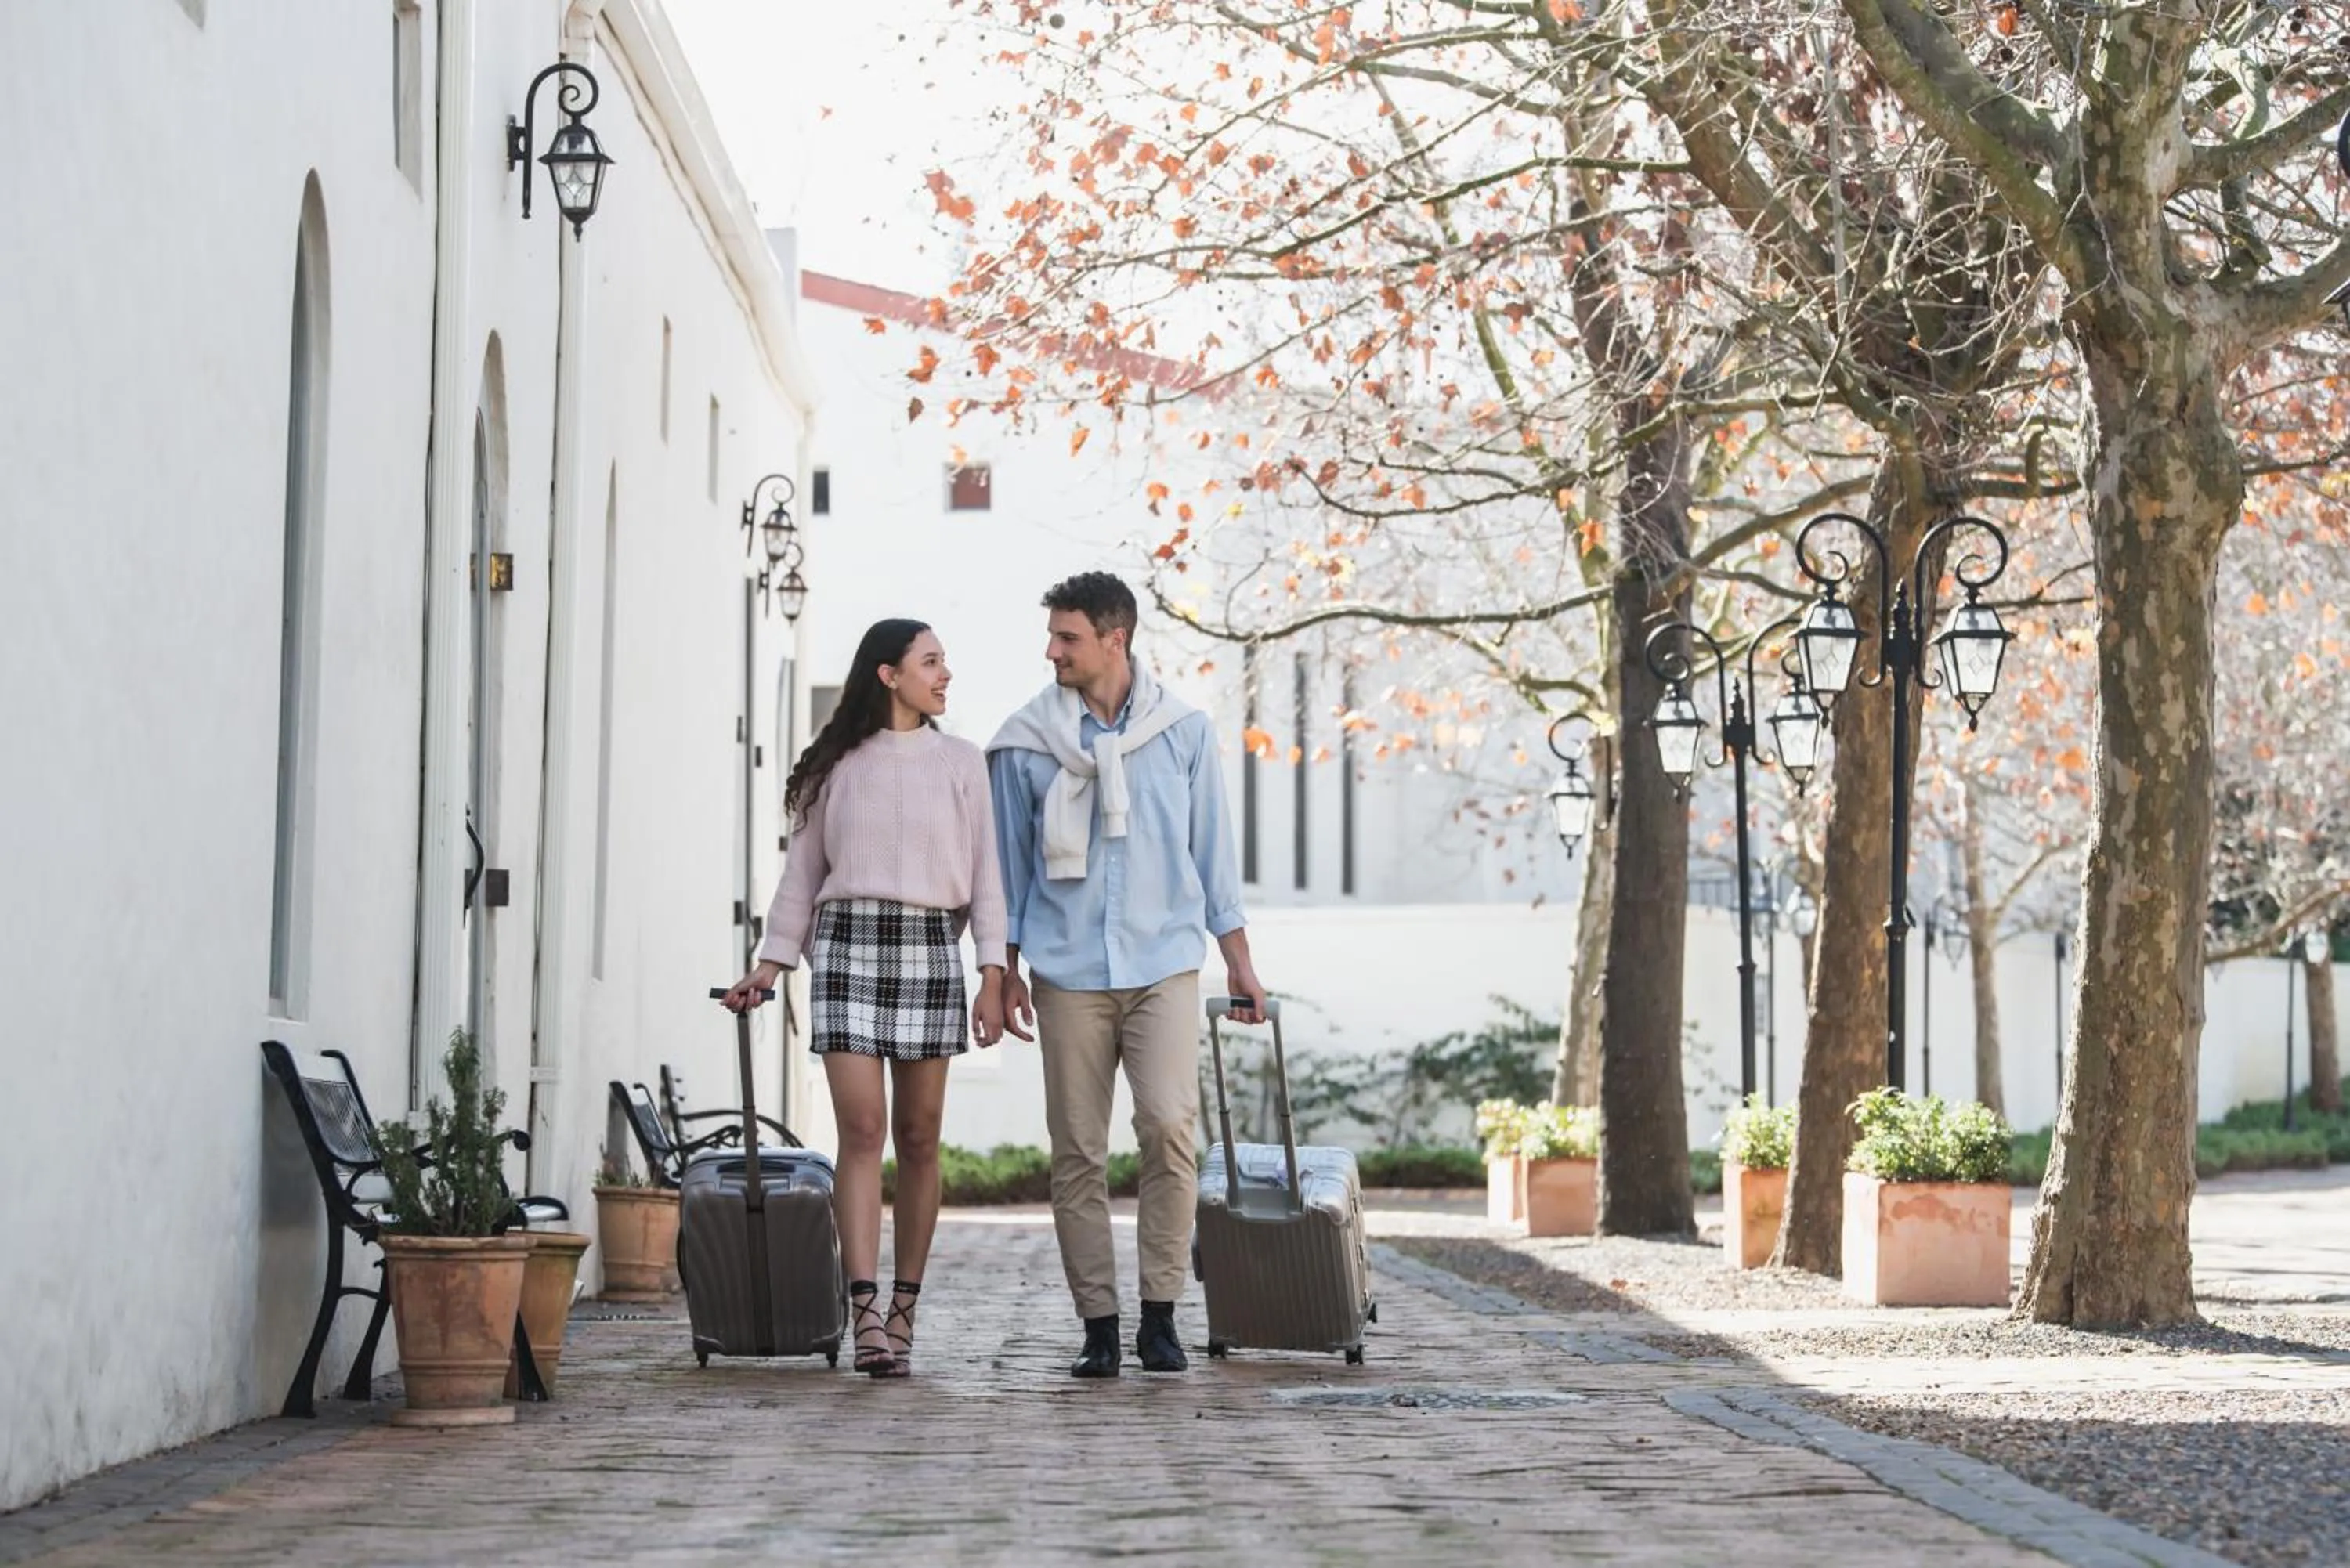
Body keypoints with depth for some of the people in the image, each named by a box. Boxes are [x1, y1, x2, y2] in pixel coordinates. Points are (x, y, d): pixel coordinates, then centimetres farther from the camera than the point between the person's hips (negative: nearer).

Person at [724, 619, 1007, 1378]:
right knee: (861, 1129, -10)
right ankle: (866, 1314, -15)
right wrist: (770, 963, 5)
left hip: (930, 947, 1)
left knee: (918, 1136, 1)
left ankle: (903, 1311, 8)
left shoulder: (960, 763, 10)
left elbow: (983, 877, 7)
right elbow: (803, 872, 13)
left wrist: (993, 978, -1)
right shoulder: (836, 767, 9)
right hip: (848, 943, -1)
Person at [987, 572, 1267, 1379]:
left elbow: (1212, 853, 11)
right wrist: (1005, 971, 8)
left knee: (1169, 1126, -15)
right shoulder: (1026, 742, 4)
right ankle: (1099, 1325, 7)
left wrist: (1240, 964, 10)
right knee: (1077, 1153, 0)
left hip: (1164, 963, -1)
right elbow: (1011, 863, 11)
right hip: (1068, 972, 1)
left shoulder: (1184, 730, 5)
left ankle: (1160, 1314, -5)